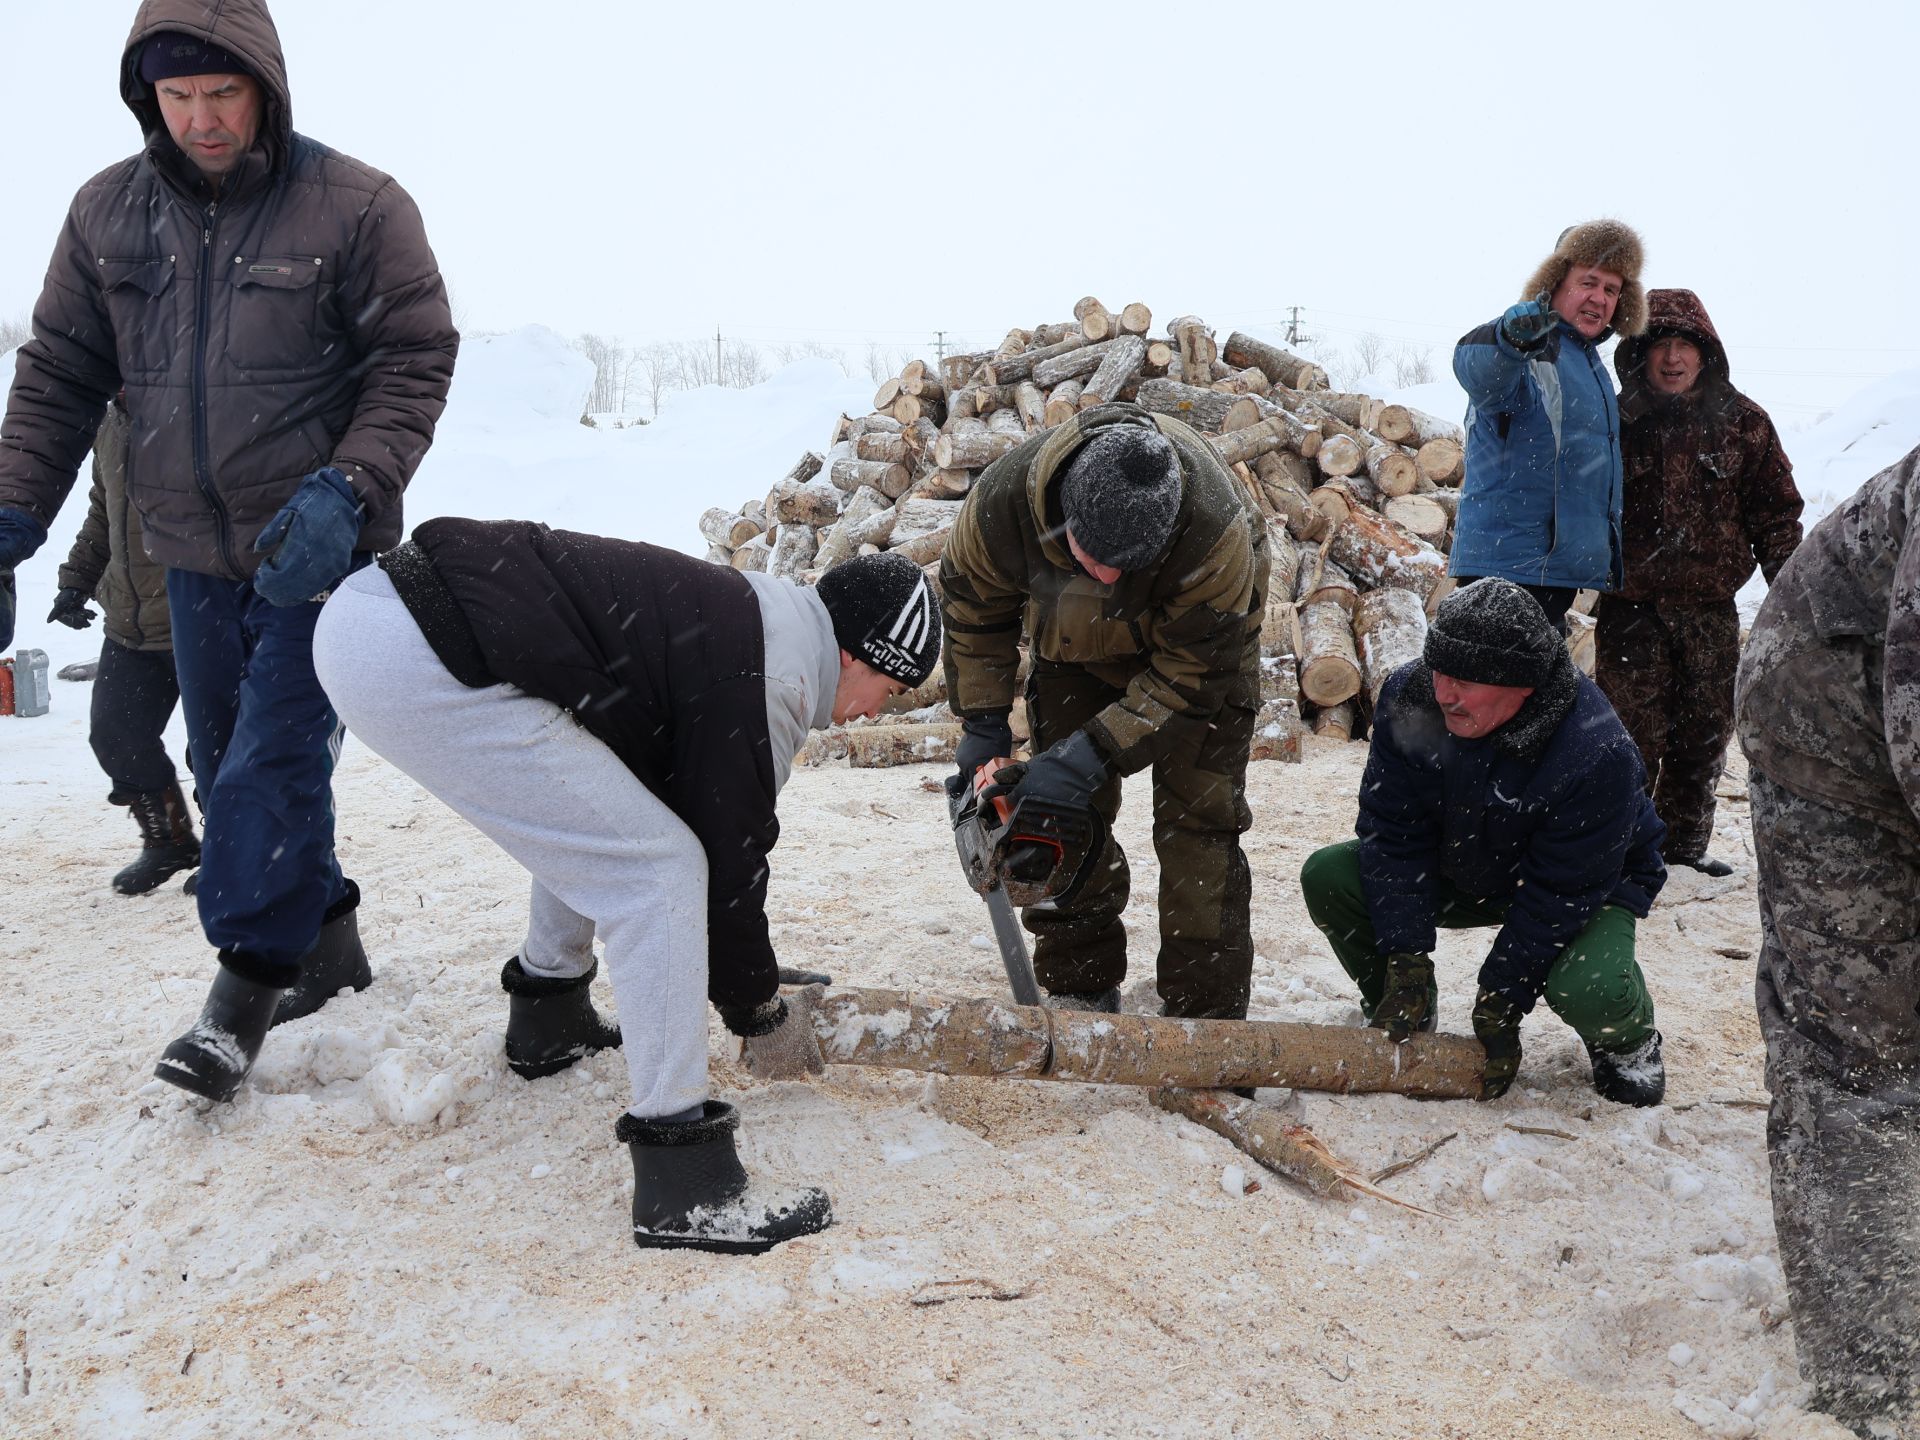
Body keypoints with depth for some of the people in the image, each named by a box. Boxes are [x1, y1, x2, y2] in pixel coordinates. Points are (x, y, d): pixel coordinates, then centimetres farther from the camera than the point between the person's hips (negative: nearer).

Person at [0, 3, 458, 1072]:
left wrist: (348, 488, -22)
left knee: (272, 765, -10)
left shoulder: (356, 207, -10)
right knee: (228, 769, 12)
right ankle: (325, 944, 29)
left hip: (318, 549, -5)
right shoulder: (108, 213, 3)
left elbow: (414, 363, -9)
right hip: (194, 554, 5)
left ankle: (250, 985, 4)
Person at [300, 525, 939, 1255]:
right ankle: (685, 1185, -8)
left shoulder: (747, 614, 21)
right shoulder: (766, 684, -7)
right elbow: (729, 861, -1)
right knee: (659, 867, -8)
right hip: (424, 668, -11)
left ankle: (548, 1020, 43)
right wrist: (761, 1017, 16)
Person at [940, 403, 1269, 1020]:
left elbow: (1191, 673, -31)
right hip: (1074, 642, 3)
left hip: (1204, 635, -3)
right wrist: (983, 724, -11)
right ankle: (1079, 986, 13)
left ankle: (1208, 1011, -1)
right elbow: (973, 607, -12)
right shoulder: (1002, 500, -35)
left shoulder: (1216, 529, -43)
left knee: (1198, 821, -9)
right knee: (1067, 812, 0)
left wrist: (1092, 755, -35)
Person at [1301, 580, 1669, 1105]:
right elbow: (1394, 834, -18)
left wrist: (1500, 1004, -25)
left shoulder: (1596, 754, -35)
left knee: (1588, 992, -36)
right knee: (1327, 876, -17)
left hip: (1592, 886, -4)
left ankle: (1627, 1041, 5)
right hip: (1459, 870, 5)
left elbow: (1557, 898, -27)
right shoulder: (1409, 698, -23)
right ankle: (1398, 1021, 7)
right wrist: (1405, 958, -25)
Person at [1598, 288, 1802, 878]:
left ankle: (1684, 842, 22)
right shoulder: (1615, 420, 0)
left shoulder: (1742, 421, 5)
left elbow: (1776, 512, 8)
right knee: (1632, 728, -5)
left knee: (1706, 729, 8)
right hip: (1631, 604, -2)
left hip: (1711, 607, 3)